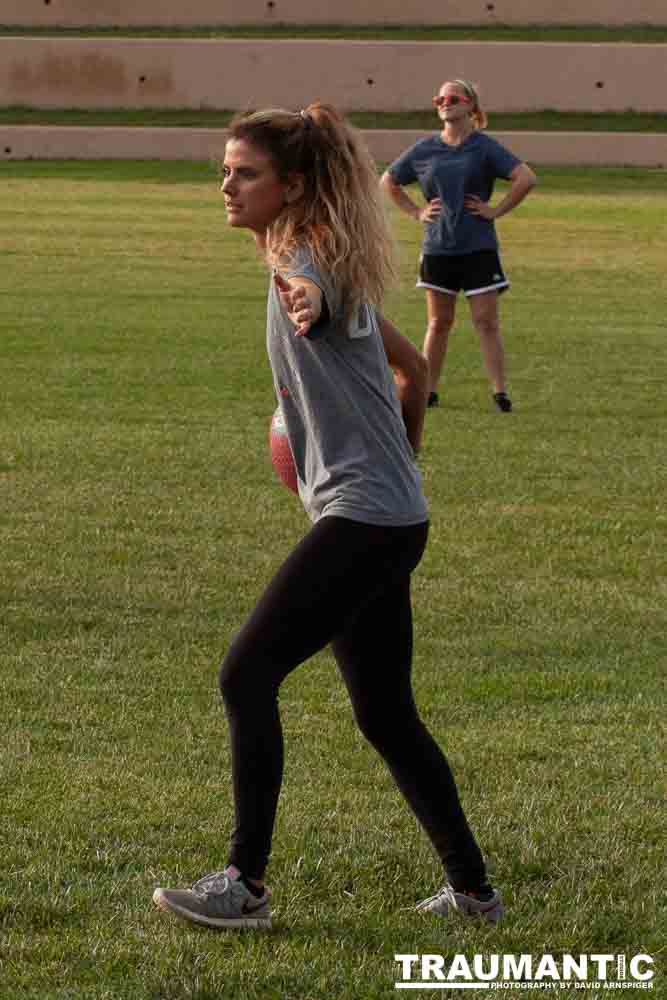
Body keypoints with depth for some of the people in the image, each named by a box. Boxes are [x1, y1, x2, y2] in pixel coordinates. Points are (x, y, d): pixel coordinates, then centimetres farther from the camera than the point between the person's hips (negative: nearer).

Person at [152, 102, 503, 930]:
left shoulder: (310, 260, -8)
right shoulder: (330, 269, 18)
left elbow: (317, 299, -29)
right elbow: (411, 367, 25)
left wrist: (306, 301, -47)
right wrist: (399, 461, 28)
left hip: (364, 516, -10)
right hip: (390, 518, 10)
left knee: (246, 674, -11)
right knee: (386, 715, 14)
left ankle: (246, 884, -8)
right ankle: (471, 890, 20)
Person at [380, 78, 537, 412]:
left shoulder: (484, 147, -4)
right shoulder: (424, 149, 5)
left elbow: (526, 178, -11)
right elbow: (388, 182, 18)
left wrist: (497, 210, -11)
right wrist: (416, 212, 8)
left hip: (479, 249, -3)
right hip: (437, 248, 3)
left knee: (486, 322, -3)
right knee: (438, 323, 10)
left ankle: (500, 392, -1)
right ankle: (428, 391, 17)